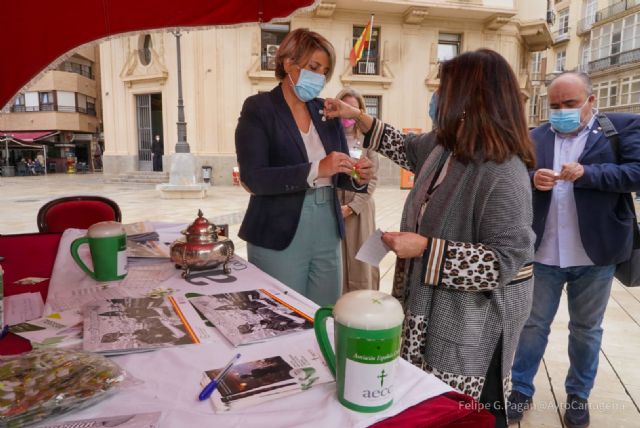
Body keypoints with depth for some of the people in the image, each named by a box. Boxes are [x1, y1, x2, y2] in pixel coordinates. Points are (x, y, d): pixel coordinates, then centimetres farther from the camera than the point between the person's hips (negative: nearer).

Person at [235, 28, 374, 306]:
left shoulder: (327, 111, 9)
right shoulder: (258, 109, -6)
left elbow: (337, 176, 14)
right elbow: (252, 178, -17)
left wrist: (358, 179, -9)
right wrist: (316, 169, -25)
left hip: (327, 232, 5)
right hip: (278, 236, -4)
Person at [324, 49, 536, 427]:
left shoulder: (504, 174, -28)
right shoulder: (445, 145, 0)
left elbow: (505, 261, -28)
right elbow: (409, 149, 21)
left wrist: (425, 248, -29)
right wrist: (361, 118, 17)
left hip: (476, 313, -8)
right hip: (434, 300, 9)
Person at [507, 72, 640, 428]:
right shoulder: (536, 137, 5)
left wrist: (587, 173, -22)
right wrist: (533, 180, -20)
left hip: (595, 254, -1)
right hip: (543, 253, 1)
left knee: (586, 329, 16)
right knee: (533, 324, 12)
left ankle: (578, 395, 36)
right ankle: (521, 390, 30)